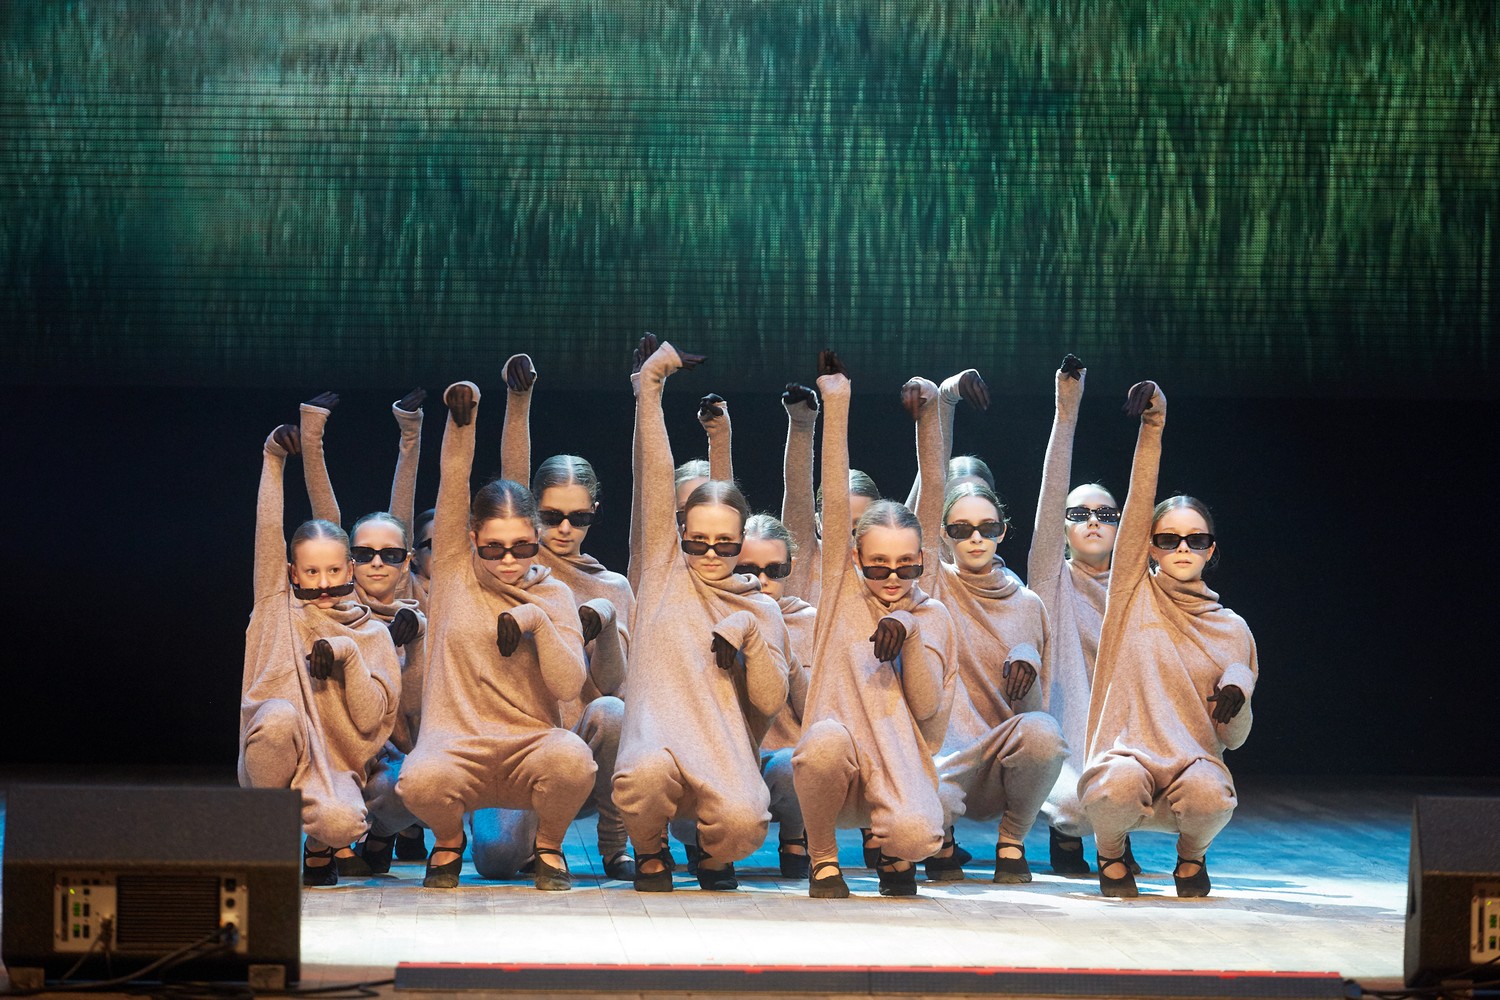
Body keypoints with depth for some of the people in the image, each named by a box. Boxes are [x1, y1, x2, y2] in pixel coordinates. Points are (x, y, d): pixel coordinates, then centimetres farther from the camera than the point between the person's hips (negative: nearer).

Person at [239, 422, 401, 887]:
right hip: (275, 755, 0)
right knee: (280, 714, -36)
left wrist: (348, 657, -11)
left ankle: (319, 846, 8)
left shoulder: (372, 634, 11)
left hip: (334, 765, 0)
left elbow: (370, 718, 2)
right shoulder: (279, 608, 12)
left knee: (341, 823, -35)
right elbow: (269, 532, 2)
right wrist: (273, 461, -3)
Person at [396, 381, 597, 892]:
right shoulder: (455, 572, 8)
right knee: (421, 781, -35)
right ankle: (449, 840, 4)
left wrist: (536, 621, -16)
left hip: (530, 747, 0)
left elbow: (568, 687, -4)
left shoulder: (553, 596, 7)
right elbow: (454, 485, -4)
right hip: (456, 745, 0)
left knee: (572, 757, -35)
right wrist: (461, 423, -18)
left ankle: (549, 843, 1)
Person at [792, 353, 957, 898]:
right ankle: (824, 861, -10)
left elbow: (925, 706, -1)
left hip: (901, 767, 1)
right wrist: (836, 404, -4)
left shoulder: (933, 616, 10)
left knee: (917, 834, -32)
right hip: (834, 766, -1)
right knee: (826, 737, -37)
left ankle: (891, 852, 11)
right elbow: (835, 503, 0)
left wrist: (910, 630, -13)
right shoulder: (843, 588, 9)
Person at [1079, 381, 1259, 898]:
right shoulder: (1134, 594, 10)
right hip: (1124, 758, -1)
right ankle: (1110, 848, 2)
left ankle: (1191, 852, 4)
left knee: (1210, 796, -35)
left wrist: (1238, 693, -10)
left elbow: (1232, 738, 13)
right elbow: (1138, 507, -3)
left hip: (1192, 764, 1)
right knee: (1117, 788, -37)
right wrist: (1151, 431, -14)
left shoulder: (1232, 629, 13)